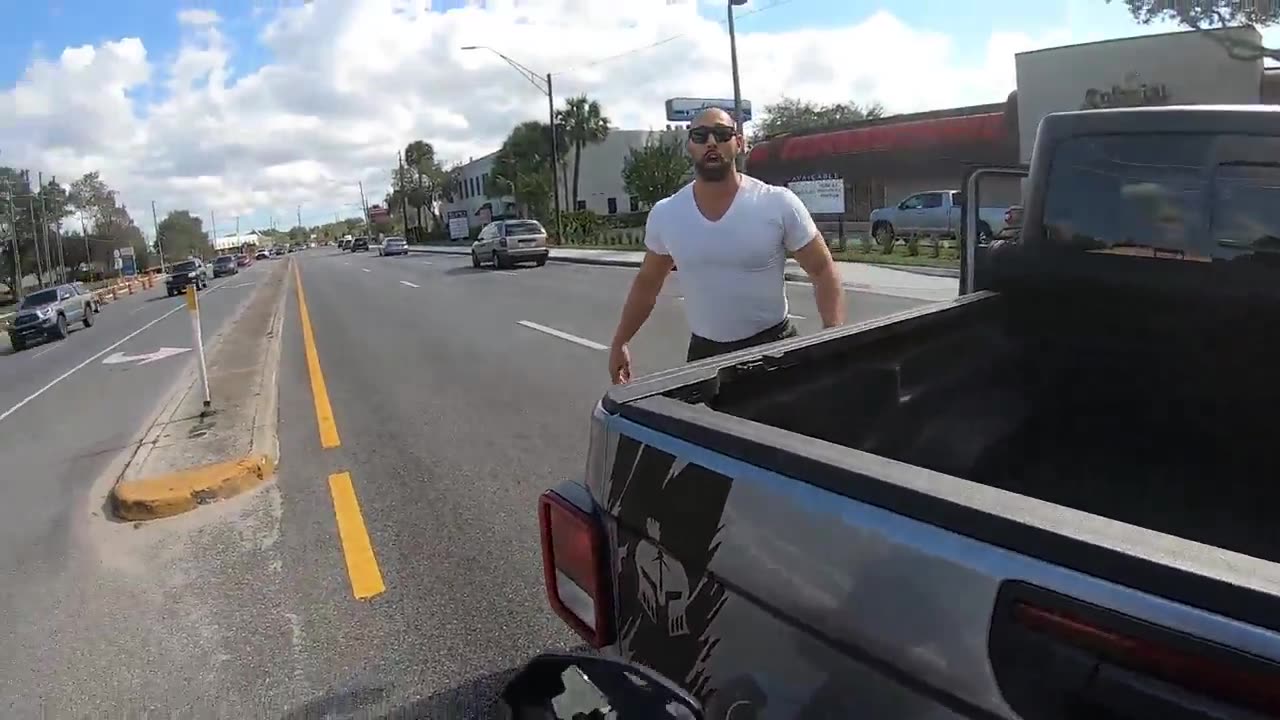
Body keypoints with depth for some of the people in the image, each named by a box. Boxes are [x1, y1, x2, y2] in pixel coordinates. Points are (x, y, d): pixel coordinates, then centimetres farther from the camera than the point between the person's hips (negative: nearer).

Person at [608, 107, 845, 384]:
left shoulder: (780, 204, -11)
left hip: (772, 346, -2)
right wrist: (620, 342, 12)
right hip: (704, 351, 2)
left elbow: (823, 271, -7)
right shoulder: (664, 215, -3)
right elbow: (646, 283, 10)